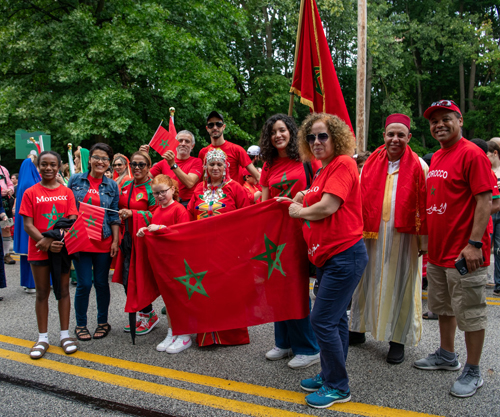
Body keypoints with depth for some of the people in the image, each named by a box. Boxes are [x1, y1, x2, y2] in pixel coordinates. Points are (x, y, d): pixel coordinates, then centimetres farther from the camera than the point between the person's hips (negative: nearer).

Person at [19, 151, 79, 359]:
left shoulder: (66, 192, 3)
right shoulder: (31, 193, 0)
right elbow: (28, 225, -5)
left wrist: (53, 239, -17)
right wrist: (45, 242, -19)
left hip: (62, 247, 1)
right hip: (39, 250, -1)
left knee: (63, 290, 8)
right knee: (42, 293, 7)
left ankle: (65, 335, 18)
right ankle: (42, 338, 17)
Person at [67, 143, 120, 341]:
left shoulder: (112, 186, 6)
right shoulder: (76, 180, 4)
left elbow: (114, 216, 5)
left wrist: (116, 241, -1)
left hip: (104, 241, 1)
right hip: (80, 240, -1)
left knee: (101, 282, 7)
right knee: (84, 283, -1)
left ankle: (103, 322, 23)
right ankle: (80, 324, 17)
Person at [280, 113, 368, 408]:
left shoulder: (343, 164, -12)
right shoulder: (324, 170, 17)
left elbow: (328, 207, -20)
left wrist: (299, 211, -4)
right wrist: (302, 201, 5)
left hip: (345, 254, -9)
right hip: (328, 256, 9)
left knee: (323, 321, -6)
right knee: (335, 319, 18)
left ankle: (338, 387, 10)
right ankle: (330, 375, 31)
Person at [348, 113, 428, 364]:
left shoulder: (418, 167, -2)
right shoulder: (370, 164, 6)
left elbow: (423, 207, -3)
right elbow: (360, 200, 10)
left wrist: (424, 240, -5)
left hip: (403, 235, -3)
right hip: (372, 233, 3)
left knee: (399, 285, 5)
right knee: (367, 281, 12)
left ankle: (397, 339, 19)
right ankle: (358, 329, 28)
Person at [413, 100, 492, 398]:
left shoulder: (472, 154, -12)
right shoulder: (436, 158, 13)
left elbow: (485, 201, -17)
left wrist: (474, 243, -22)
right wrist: (428, 239, 17)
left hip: (464, 253, -9)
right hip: (438, 251, 9)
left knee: (470, 314, 3)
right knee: (443, 307, 20)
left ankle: (473, 372, 17)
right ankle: (447, 356, 37)